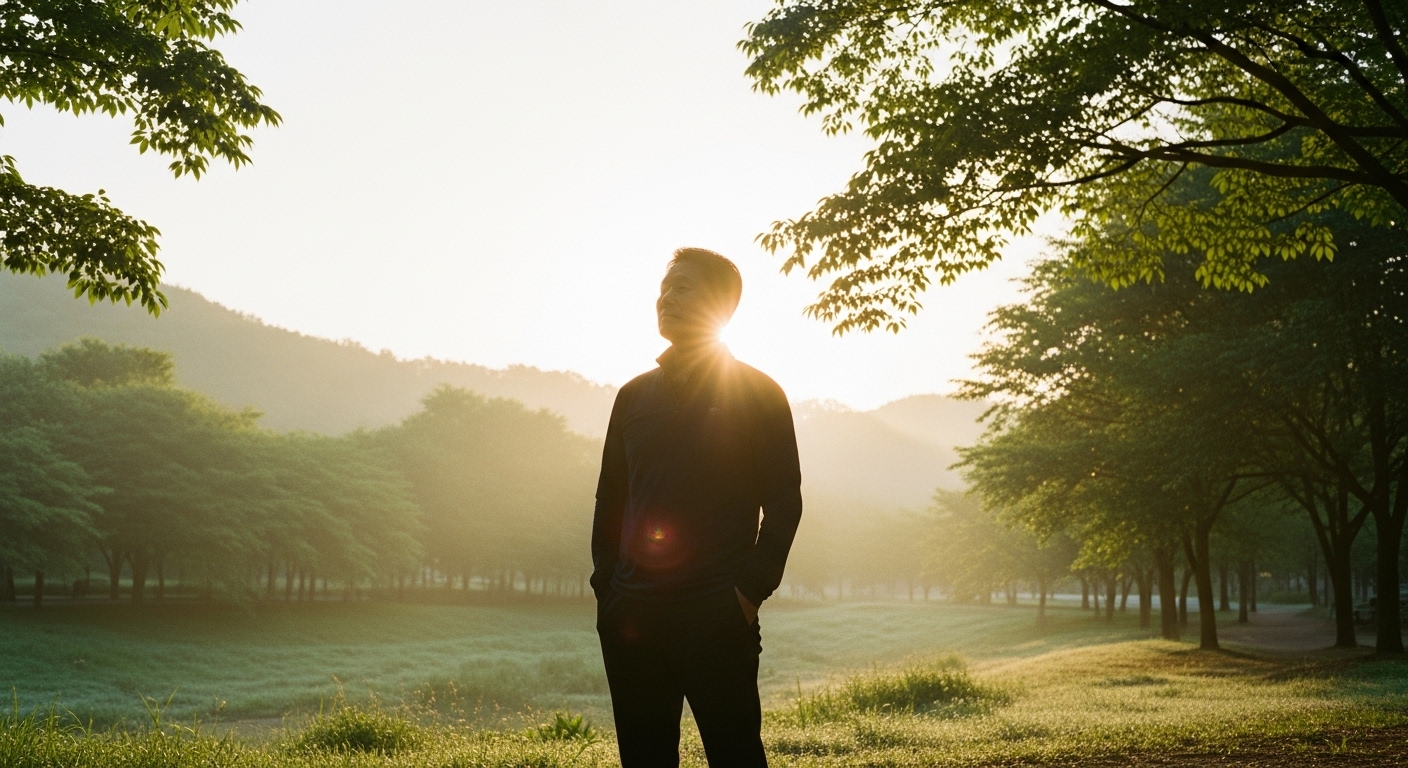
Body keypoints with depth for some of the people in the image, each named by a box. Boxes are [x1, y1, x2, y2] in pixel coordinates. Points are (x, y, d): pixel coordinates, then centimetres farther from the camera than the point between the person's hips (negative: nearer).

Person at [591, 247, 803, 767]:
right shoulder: (635, 396, 15)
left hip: (717, 614, -5)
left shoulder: (757, 393, 1)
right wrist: (604, 583, 7)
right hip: (631, 613, 5)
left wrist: (751, 591, -11)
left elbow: (783, 502, -2)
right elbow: (610, 497, 17)